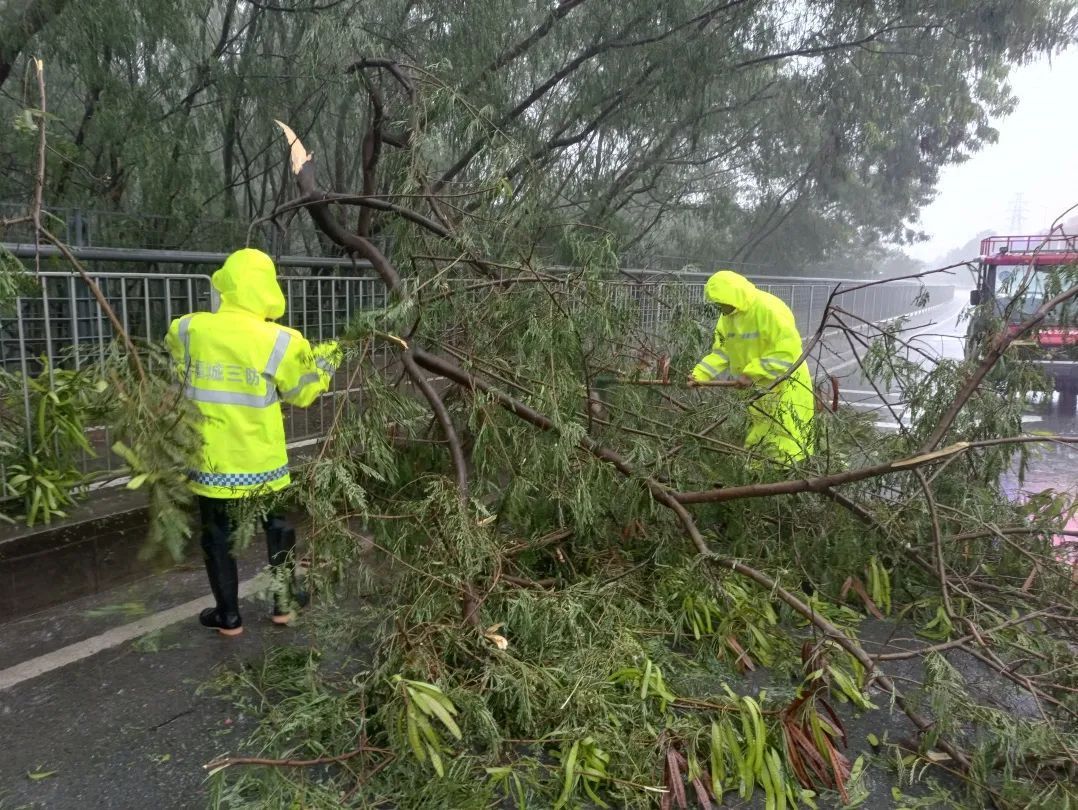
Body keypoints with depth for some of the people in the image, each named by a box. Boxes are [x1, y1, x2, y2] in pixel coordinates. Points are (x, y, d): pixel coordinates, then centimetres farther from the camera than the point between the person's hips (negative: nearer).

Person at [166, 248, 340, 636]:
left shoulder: (187, 331, -8)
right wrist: (326, 361, 16)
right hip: (261, 461, -1)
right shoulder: (280, 341, -14)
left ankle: (228, 615, 24)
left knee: (218, 536, 15)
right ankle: (284, 602, 29)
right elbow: (302, 393, 0)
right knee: (279, 527, 20)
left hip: (210, 460, 1)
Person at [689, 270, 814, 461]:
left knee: (785, 444, -5)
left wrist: (751, 374, -29)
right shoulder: (728, 317, 2)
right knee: (755, 444, 16)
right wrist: (699, 375, -12)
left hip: (785, 387, -8)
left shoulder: (770, 309, -23)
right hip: (758, 389, 8)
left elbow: (787, 353, -27)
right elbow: (721, 352, 3)